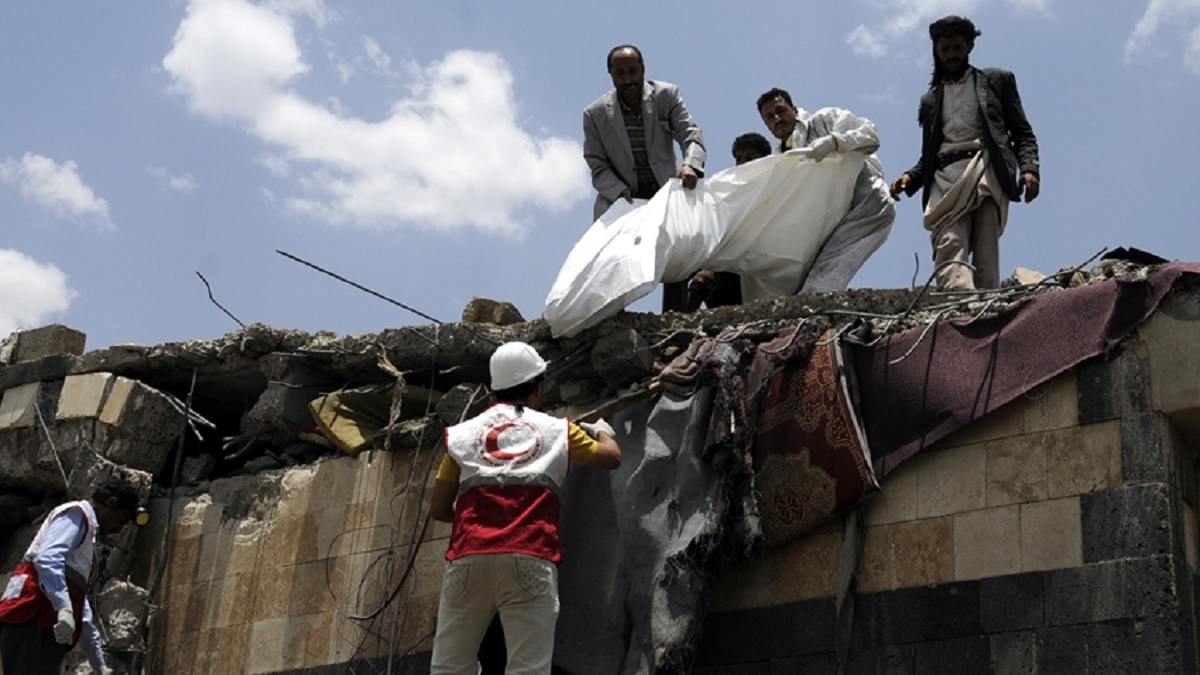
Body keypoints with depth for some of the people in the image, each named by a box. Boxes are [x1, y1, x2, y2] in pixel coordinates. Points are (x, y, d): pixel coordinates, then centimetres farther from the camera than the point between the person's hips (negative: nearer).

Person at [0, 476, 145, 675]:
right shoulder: (76, 513, 3)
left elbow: (79, 600, 36)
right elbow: (47, 557, -18)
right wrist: (64, 608, -32)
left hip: (44, 624, 10)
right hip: (31, 617, -10)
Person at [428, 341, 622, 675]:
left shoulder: (463, 433, 19)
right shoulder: (557, 430, 18)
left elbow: (438, 508, 18)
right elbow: (612, 457, 32)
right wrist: (601, 430, 53)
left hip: (469, 556, 2)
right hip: (530, 559, -1)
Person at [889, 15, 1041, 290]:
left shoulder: (996, 81, 21)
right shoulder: (931, 100, 29)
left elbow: (1022, 132, 14)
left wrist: (1029, 167, -6)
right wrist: (910, 178, 3)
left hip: (986, 171, -1)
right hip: (946, 179, 1)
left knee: (986, 255, -17)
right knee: (949, 248, -26)